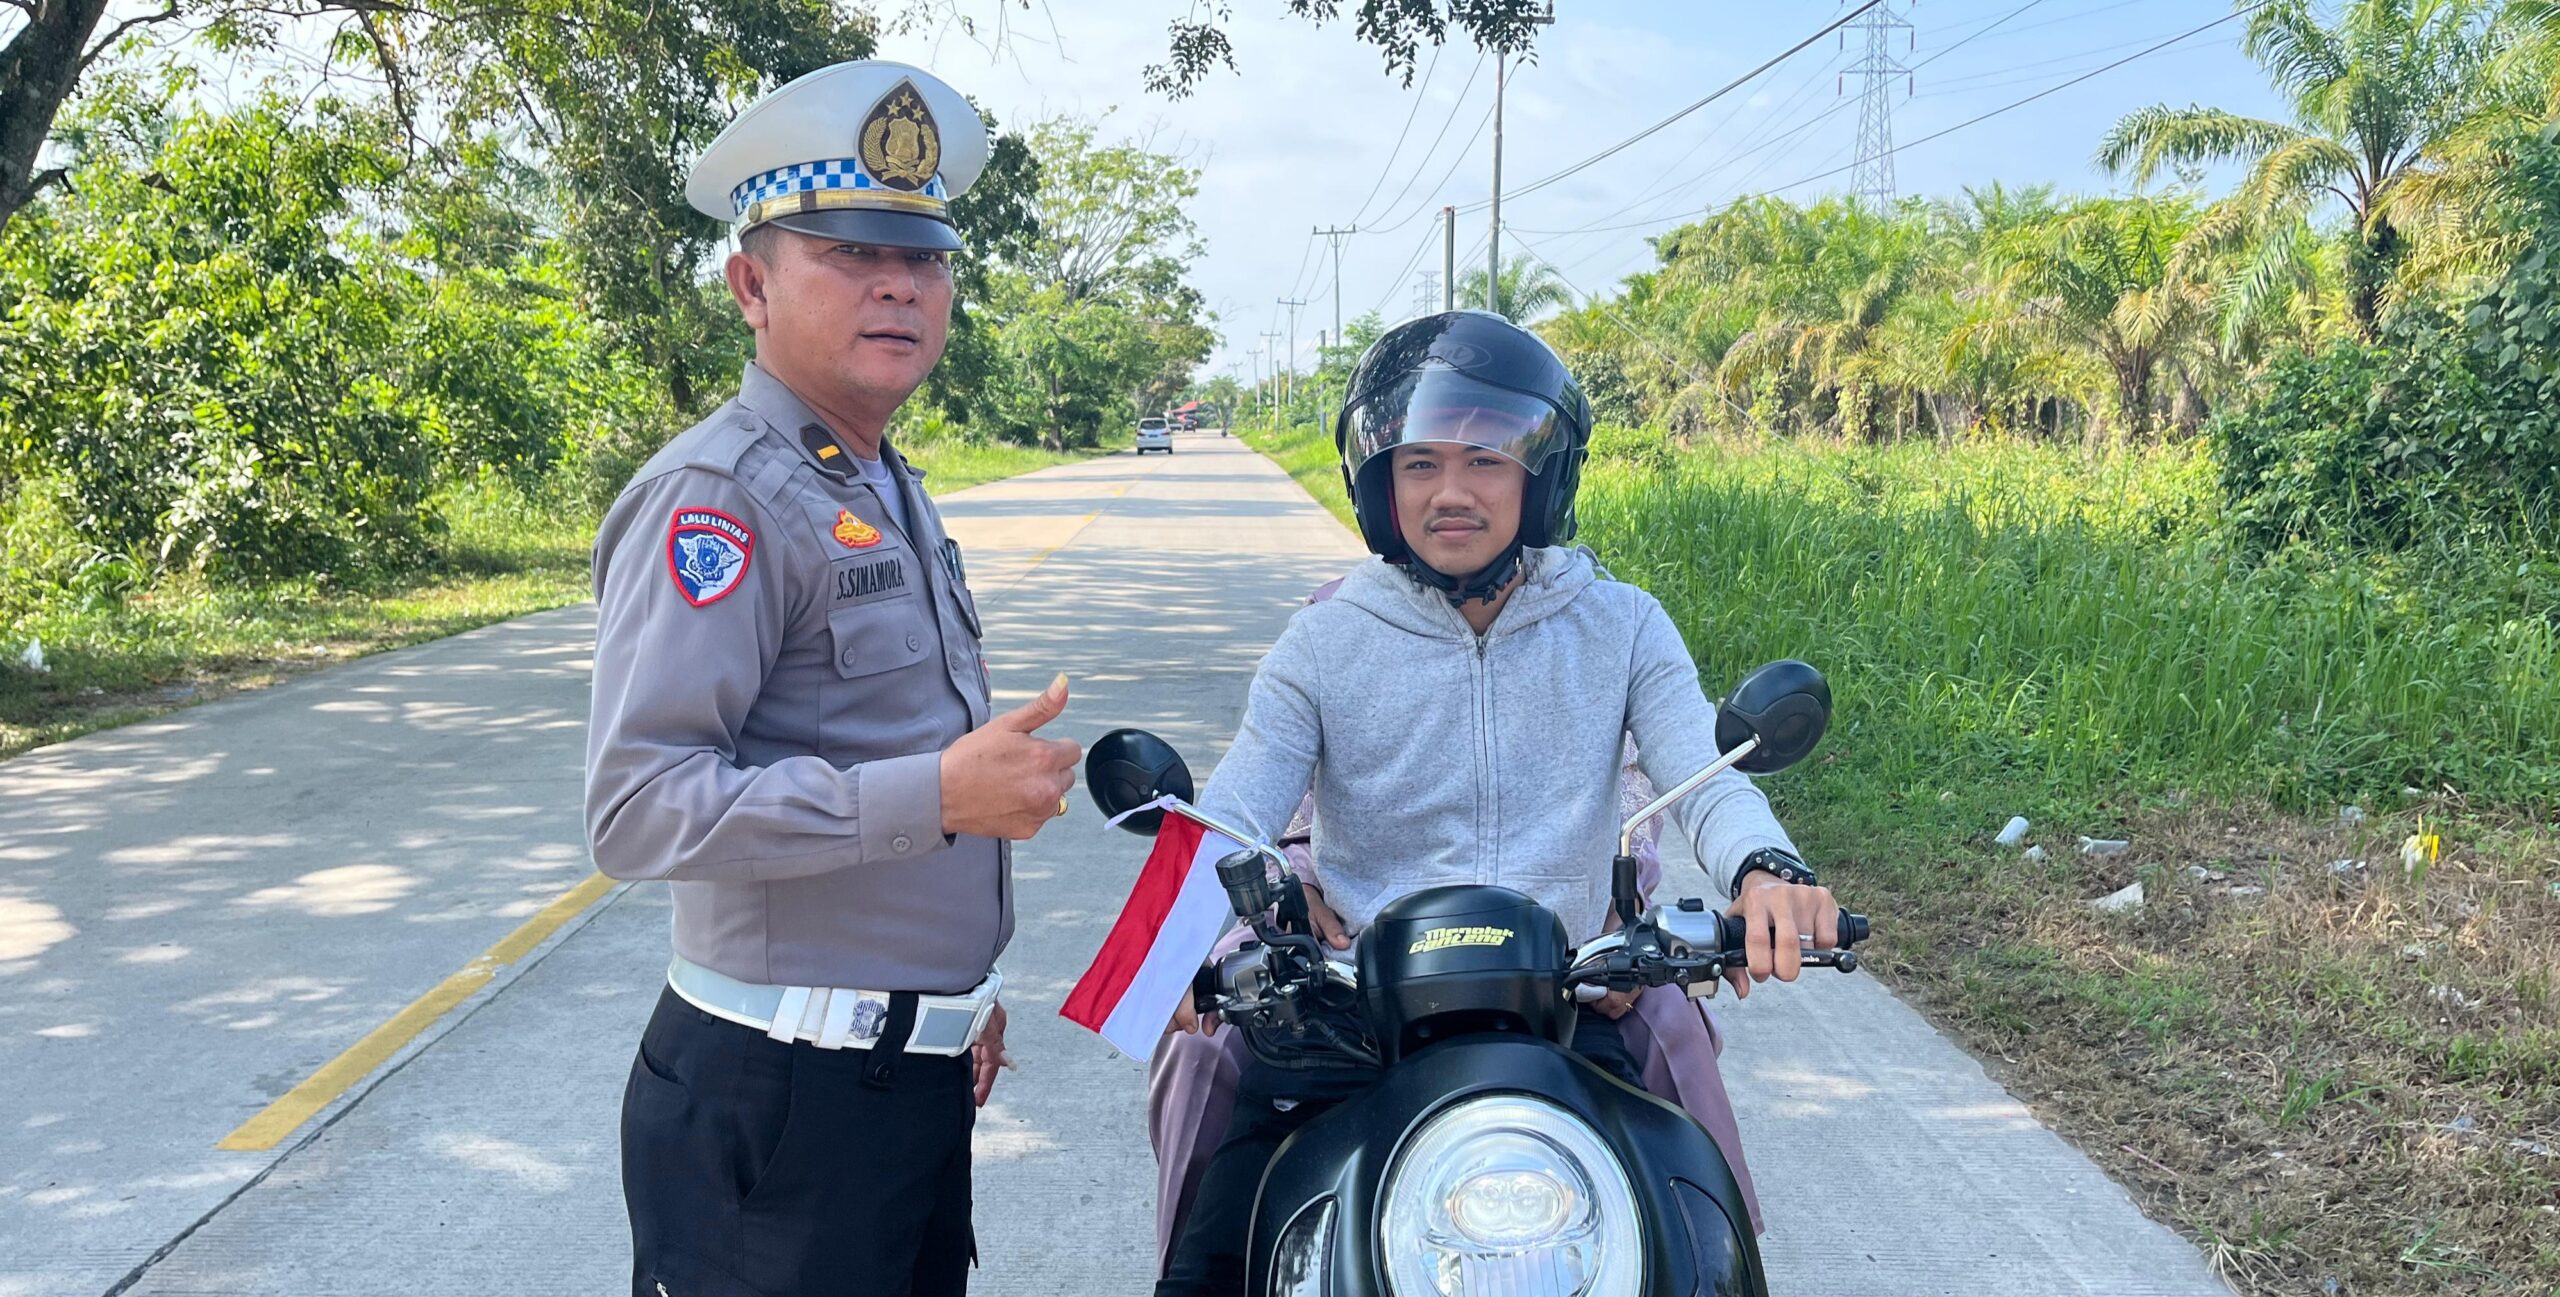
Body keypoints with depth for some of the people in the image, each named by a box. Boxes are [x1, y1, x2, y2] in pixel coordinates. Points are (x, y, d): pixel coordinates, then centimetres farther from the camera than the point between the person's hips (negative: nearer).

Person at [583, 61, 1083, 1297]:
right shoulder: (717, 496, -17)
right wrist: (936, 794, -31)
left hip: (922, 1075, 9)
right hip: (781, 1100, -9)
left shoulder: (891, 490, 13)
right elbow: (640, 808, -26)